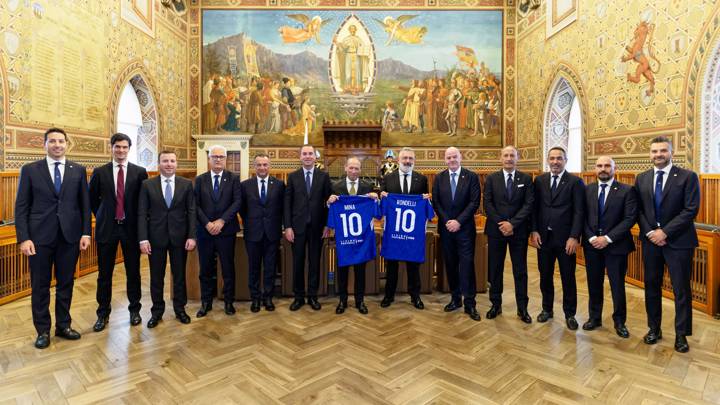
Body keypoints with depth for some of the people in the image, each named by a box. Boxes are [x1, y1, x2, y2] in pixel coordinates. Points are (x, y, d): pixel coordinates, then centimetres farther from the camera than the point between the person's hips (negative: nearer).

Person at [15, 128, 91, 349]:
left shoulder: (78, 170, 5)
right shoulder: (30, 170, 1)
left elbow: (85, 204, 5)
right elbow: (21, 206, -1)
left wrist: (86, 233, -2)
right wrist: (23, 238, -9)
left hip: (70, 235, 1)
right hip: (40, 236, -1)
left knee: (66, 283, 11)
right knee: (40, 286, 9)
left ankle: (63, 325, 26)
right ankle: (43, 330, 23)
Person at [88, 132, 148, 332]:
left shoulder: (140, 172, 0)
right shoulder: (100, 172, 2)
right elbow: (91, 198, 13)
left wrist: (139, 221, 3)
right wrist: (102, 216, 9)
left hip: (131, 227, -1)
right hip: (107, 227, 1)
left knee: (133, 271, 8)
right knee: (104, 273, 8)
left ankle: (134, 309, 24)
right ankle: (103, 313, 23)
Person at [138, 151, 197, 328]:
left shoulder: (186, 184, 2)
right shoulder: (147, 185, 1)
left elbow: (191, 212, 0)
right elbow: (142, 213, -2)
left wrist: (191, 236, -8)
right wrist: (143, 239, -9)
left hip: (180, 237, 0)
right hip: (156, 237, 0)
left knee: (180, 275, 11)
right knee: (156, 277, 10)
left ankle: (180, 309, 26)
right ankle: (157, 311, 26)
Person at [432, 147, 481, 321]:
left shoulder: (471, 177, -1)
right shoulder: (439, 178, 8)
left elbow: (474, 202, -7)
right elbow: (435, 202, 4)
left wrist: (459, 221, -13)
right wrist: (447, 221, -8)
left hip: (465, 228, -3)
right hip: (446, 227, 3)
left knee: (467, 264, -3)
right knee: (450, 264, 9)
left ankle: (469, 303, 5)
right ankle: (455, 298, 21)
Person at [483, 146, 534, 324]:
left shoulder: (526, 179, 3)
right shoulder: (491, 178, 4)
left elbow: (528, 204, -5)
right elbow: (487, 204, -3)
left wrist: (512, 223, -15)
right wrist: (501, 224, -13)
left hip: (518, 230, 0)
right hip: (496, 229, 1)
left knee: (520, 270, 6)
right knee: (495, 269, 7)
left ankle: (522, 308, 17)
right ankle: (496, 304, 20)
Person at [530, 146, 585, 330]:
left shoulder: (575, 182, -3)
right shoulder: (539, 180, 6)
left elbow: (579, 212, -8)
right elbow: (534, 208, 5)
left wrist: (574, 237, -15)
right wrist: (534, 231, -4)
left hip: (565, 238, -3)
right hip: (543, 237, 3)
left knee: (568, 277, 8)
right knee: (545, 275, 13)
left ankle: (570, 314, 24)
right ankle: (547, 309, 30)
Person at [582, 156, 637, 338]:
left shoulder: (626, 191, -4)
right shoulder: (587, 190, 5)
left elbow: (630, 218, -10)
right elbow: (582, 217, 3)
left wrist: (608, 238, -16)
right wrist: (591, 238, -10)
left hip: (616, 245, -2)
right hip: (591, 244, 3)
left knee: (617, 285, 7)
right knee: (594, 284, 12)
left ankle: (619, 322, 25)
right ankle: (594, 318, 27)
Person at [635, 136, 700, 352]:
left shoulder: (688, 177, -5)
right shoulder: (641, 178, 7)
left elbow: (691, 210, -11)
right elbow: (639, 210, 6)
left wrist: (665, 232, -15)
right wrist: (649, 232, -7)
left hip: (678, 241, -3)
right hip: (650, 240, 4)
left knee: (681, 289, 5)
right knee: (651, 286, 11)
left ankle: (681, 334, 21)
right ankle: (654, 328, 26)